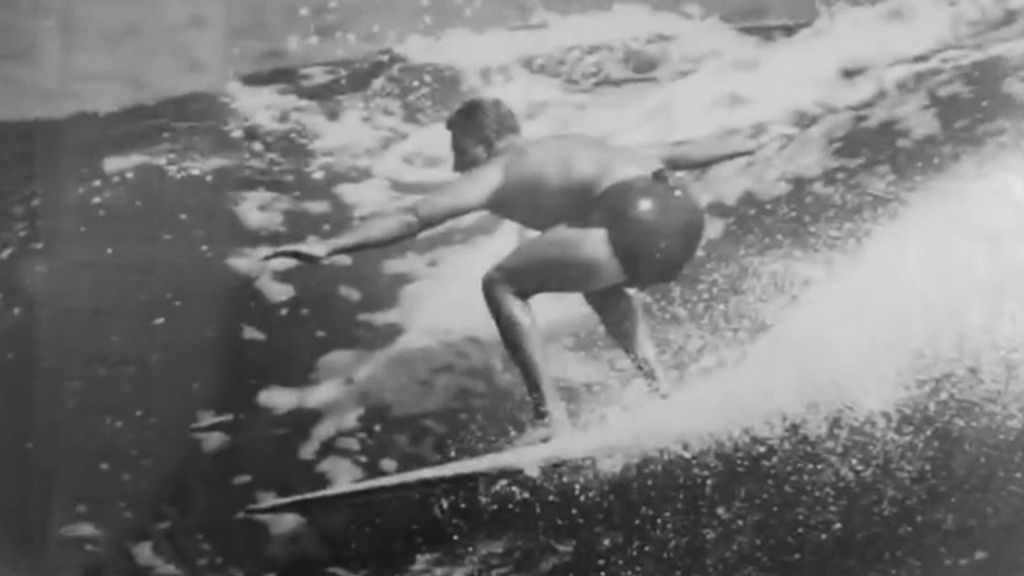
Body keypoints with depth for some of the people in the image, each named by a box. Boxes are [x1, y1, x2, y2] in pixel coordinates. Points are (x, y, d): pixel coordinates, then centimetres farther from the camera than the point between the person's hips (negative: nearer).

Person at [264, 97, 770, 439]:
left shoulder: (493, 174, 13)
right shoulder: (573, 147, 34)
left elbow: (409, 217, 2)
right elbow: (678, 153, 39)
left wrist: (327, 248, -3)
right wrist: (754, 143, 52)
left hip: (640, 219, -8)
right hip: (685, 213, 9)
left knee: (502, 285, 7)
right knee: (600, 285, 38)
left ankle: (553, 419, -1)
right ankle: (662, 391, 27)